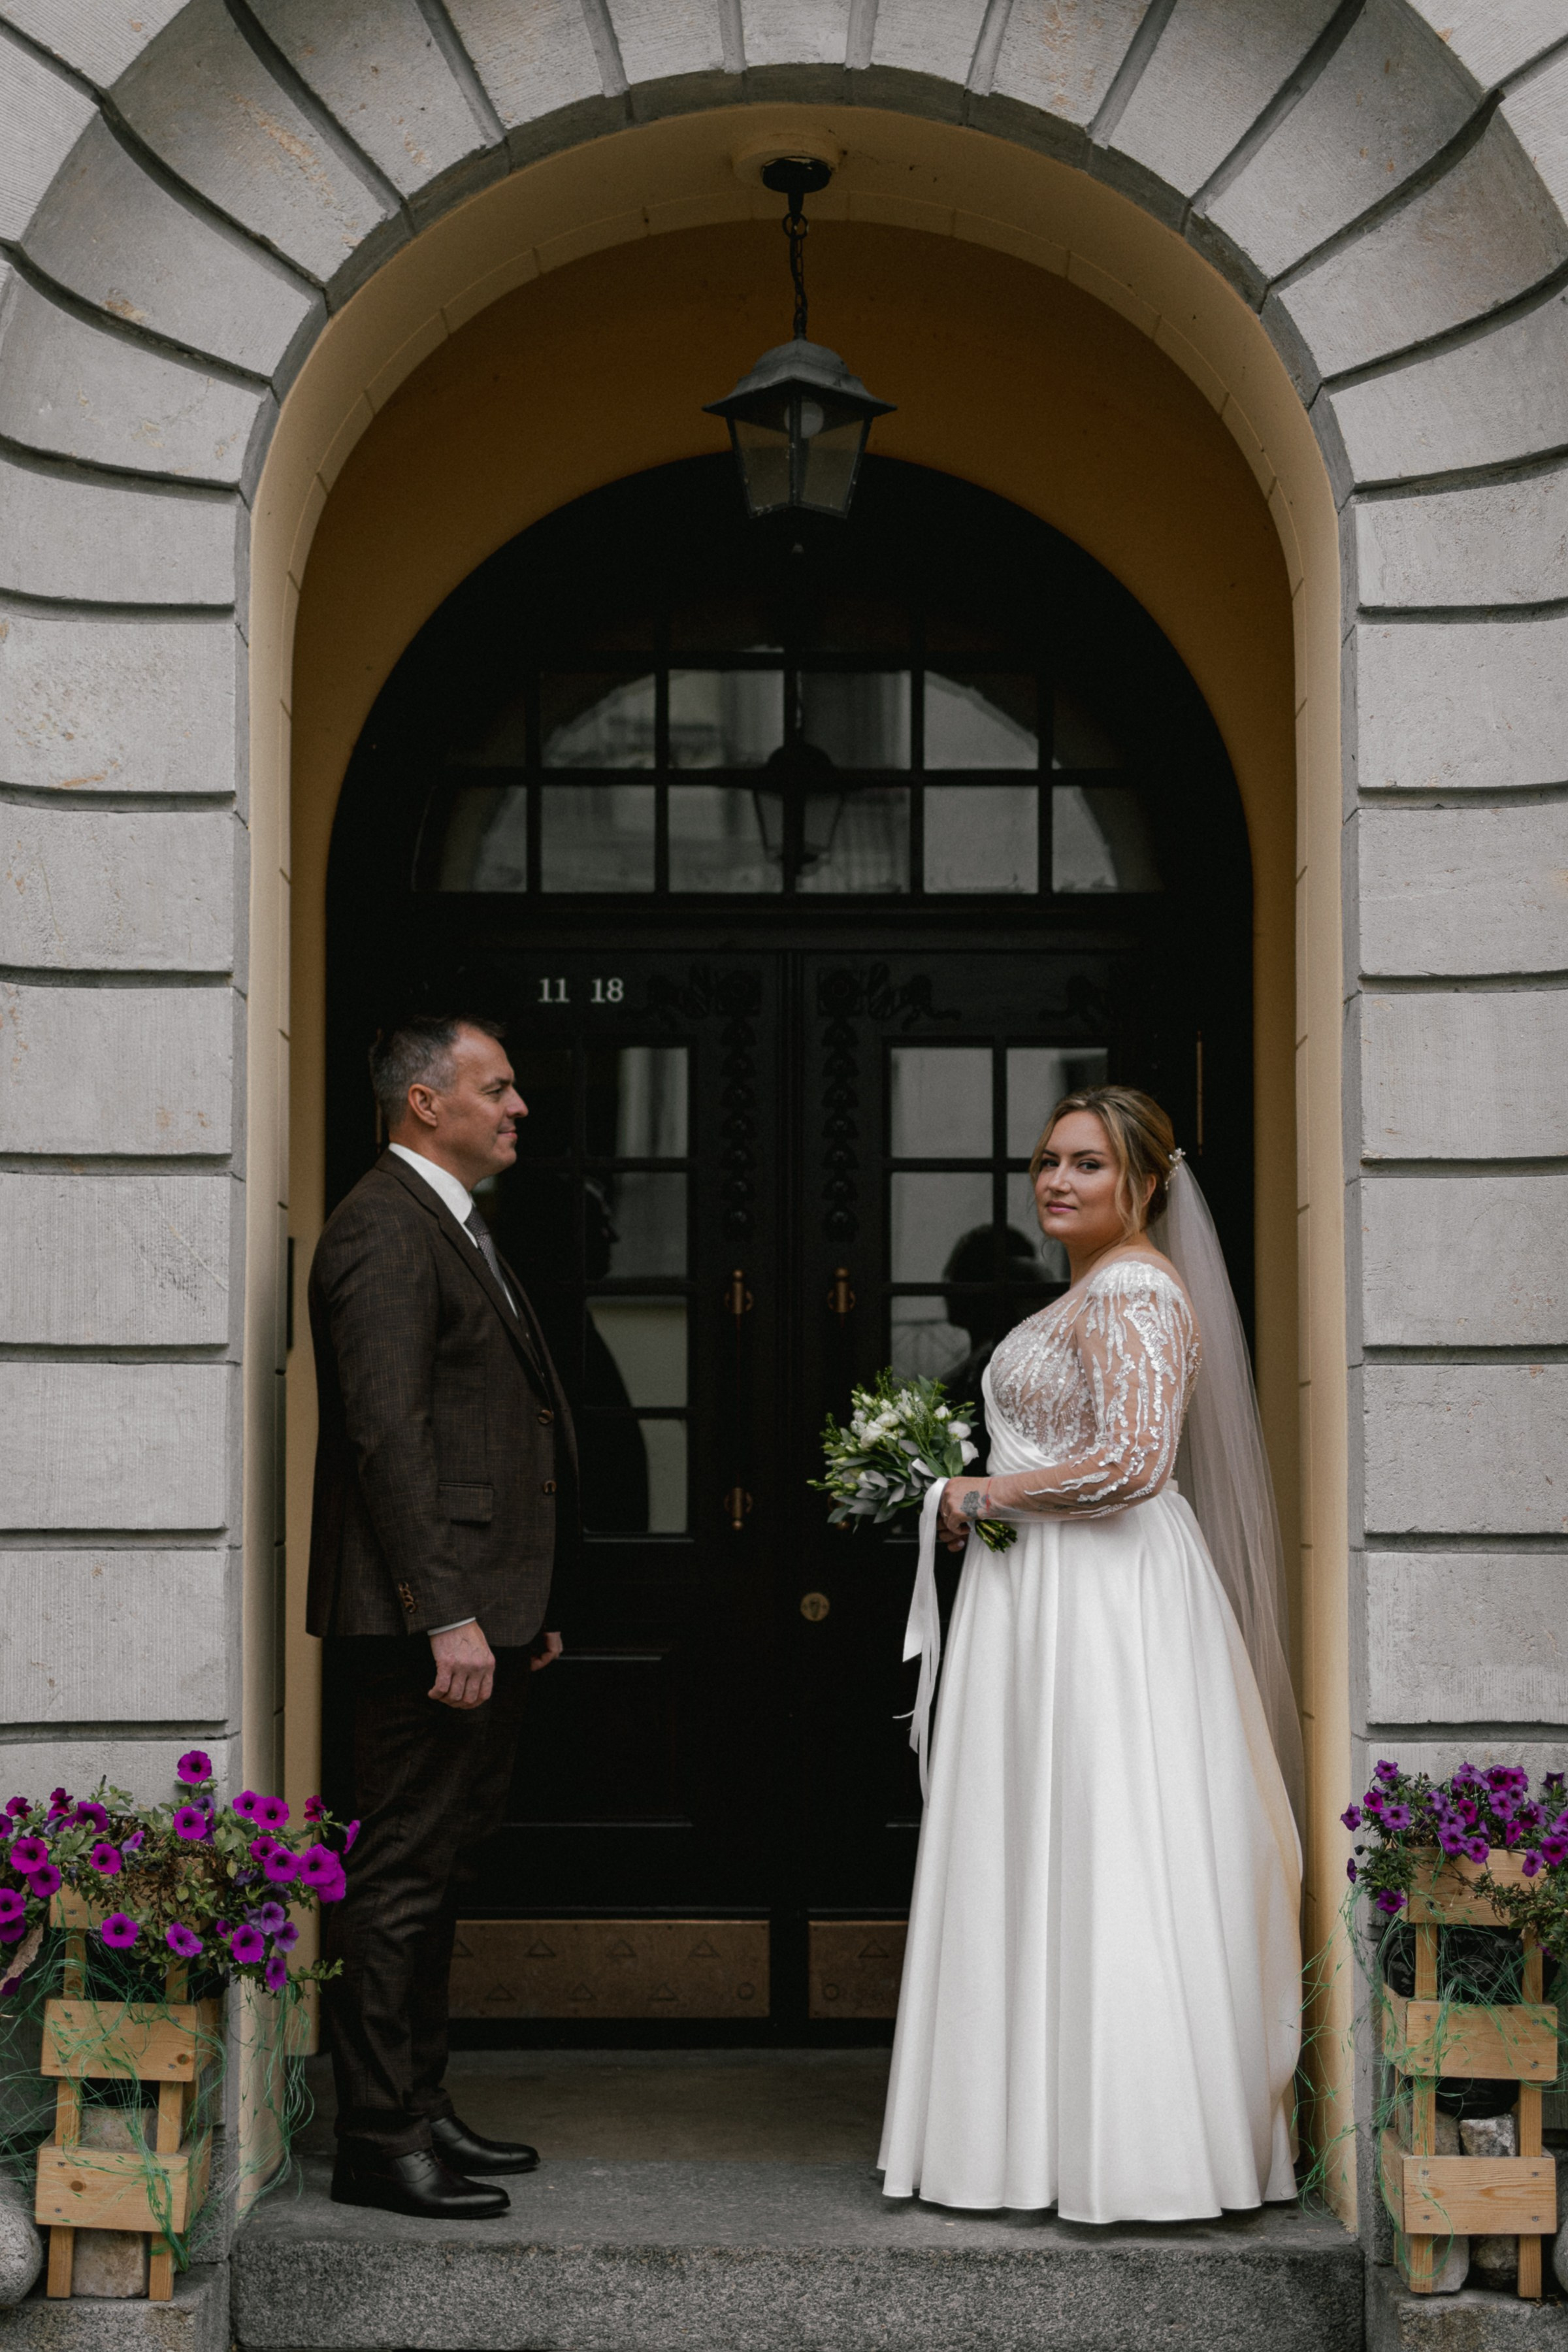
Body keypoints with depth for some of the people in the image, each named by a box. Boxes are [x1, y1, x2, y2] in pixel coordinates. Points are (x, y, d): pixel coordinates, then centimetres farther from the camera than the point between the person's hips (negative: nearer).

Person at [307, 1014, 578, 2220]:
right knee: (401, 1874, -5)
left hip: (480, 1616, 10)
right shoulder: (384, 1229, -13)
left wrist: (529, 1609, 21)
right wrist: (446, 1613, -24)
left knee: (438, 1869, 15)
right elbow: (388, 1433, -20)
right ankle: (380, 2140, 1)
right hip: (424, 1620, -10)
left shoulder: (456, 1228, 19)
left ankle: (421, 2107, 24)